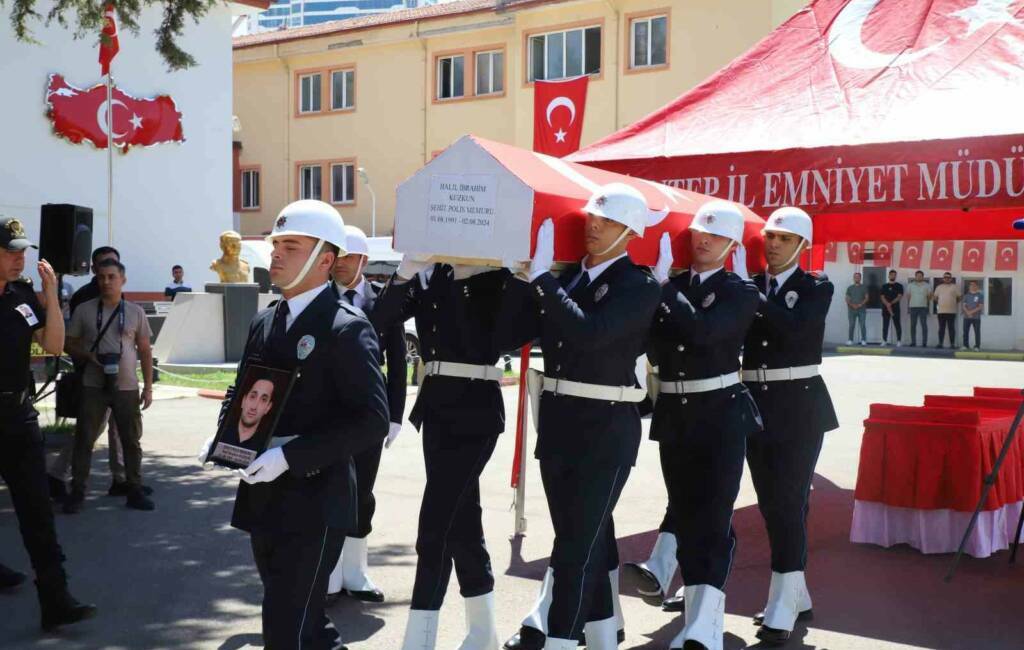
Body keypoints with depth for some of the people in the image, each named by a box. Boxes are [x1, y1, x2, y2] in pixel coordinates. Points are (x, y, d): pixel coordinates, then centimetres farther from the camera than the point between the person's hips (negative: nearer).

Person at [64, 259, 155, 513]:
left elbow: (145, 351, 7)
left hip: (127, 387, 1)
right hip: (93, 386, -1)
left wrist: (148, 386, 2)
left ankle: (134, 491, 17)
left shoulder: (135, 312, 4)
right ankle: (77, 491, 10)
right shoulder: (84, 310, 1)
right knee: (84, 439, 1)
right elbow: (70, 344, 6)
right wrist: (89, 357, -15)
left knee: (132, 441, 7)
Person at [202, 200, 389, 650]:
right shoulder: (263, 323, 10)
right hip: (265, 499, 8)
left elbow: (372, 420, -20)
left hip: (314, 505, -8)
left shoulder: (347, 329, -14)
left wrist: (289, 455, -24)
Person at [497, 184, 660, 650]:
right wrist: (524, 274, -6)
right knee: (590, 535, 18)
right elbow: (510, 336, 2)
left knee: (577, 542, -4)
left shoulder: (639, 286, -10)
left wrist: (541, 275, -25)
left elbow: (588, 331, -27)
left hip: (606, 428, -6)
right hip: (557, 420, 7)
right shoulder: (564, 278, 8)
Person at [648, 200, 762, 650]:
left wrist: (663, 288, -18)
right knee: (685, 516, 8)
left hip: (721, 414, -4)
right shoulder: (670, 284, 8)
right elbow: (656, 348, 0)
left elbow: (703, 330, -22)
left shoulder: (740, 291, -3)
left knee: (713, 517, -12)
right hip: (673, 414, 5)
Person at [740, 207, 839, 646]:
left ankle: (781, 611, -4)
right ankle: (796, 596, 27)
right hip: (756, 404, 5)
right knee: (770, 504, 12)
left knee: (789, 503, -8)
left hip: (798, 407, -5)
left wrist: (750, 293, -21)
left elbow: (792, 326, -21)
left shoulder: (817, 288, -2)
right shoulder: (749, 286, 9)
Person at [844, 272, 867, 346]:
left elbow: (866, 298, 3)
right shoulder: (850, 288, 10)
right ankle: (850, 340, 2)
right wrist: (852, 305, -11)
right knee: (851, 325, -1)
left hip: (862, 309, -1)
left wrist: (861, 304, -13)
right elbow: (847, 299, 6)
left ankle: (863, 340, -2)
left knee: (862, 325, -5)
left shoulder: (864, 287, 8)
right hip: (852, 309, 1)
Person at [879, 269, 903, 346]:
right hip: (885, 308, 2)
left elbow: (899, 297, -5)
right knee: (885, 325, 2)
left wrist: (891, 303, -16)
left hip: (895, 308, -2)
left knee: (897, 325, -3)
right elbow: (882, 297, 3)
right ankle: (884, 341, 6)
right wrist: (887, 304, -14)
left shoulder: (899, 286, 6)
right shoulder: (884, 286, 12)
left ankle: (899, 341, -1)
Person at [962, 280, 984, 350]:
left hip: (976, 317, -3)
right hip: (966, 317, 3)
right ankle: (965, 345, 10)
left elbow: (981, 306, -5)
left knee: (977, 332, -1)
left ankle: (977, 346, 3)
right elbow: (964, 306, 3)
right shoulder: (966, 296, 9)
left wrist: (972, 311, -15)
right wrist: (968, 312, -14)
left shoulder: (980, 295, 1)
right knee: (965, 331, 3)